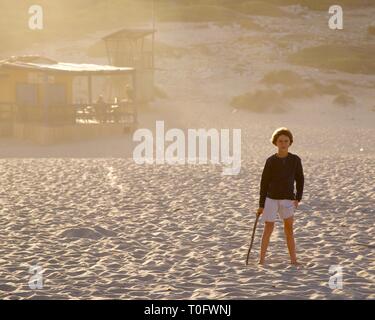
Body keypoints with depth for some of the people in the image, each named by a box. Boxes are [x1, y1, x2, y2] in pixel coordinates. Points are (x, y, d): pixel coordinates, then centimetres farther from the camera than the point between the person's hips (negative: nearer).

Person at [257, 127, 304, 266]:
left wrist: (298, 198, -6)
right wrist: (261, 205, -1)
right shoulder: (271, 161, -7)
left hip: (288, 199, 1)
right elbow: (264, 183, -2)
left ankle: (293, 260, 0)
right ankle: (262, 259, 10)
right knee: (268, 228, 2)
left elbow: (300, 180, 5)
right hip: (271, 198, -1)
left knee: (289, 228, -3)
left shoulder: (295, 160, -3)